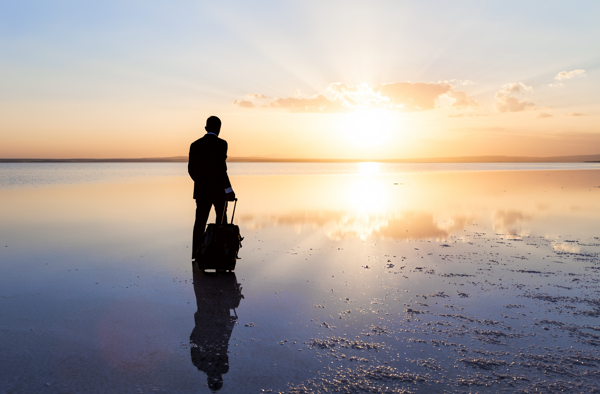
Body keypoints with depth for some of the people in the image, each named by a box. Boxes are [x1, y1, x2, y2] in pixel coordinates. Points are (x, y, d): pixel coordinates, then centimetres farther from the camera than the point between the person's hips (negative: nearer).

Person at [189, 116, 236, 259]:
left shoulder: (195, 145, 6)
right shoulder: (221, 143, -11)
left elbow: (191, 169, 10)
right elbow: (220, 168, -21)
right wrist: (229, 190, -19)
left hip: (201, 190, 4)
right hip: (219, 190, -4)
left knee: (200, 222, 3)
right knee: (221, 221, 13)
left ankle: (196, 255, -5)